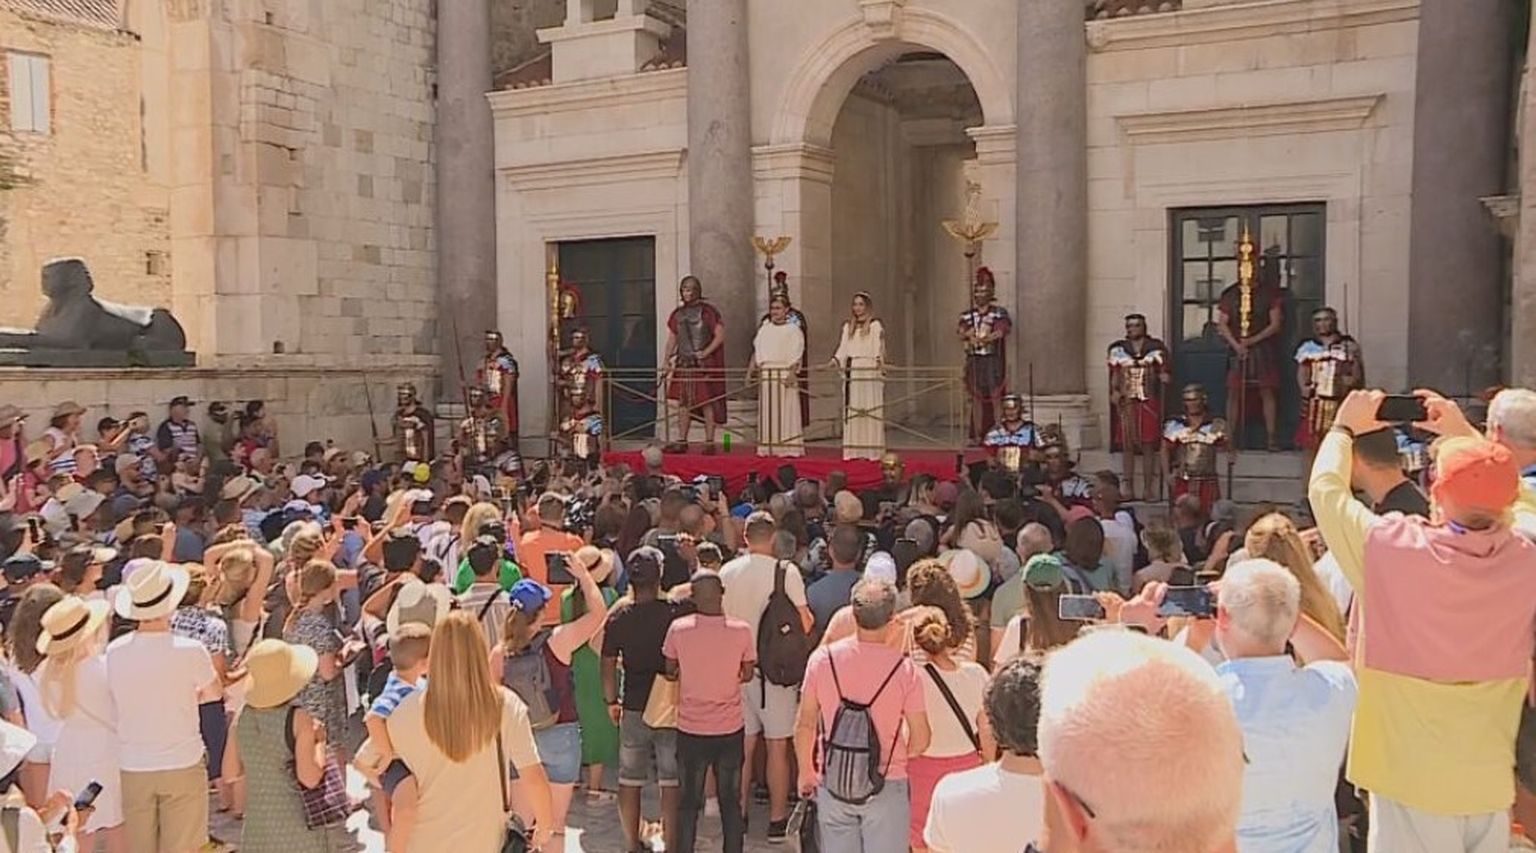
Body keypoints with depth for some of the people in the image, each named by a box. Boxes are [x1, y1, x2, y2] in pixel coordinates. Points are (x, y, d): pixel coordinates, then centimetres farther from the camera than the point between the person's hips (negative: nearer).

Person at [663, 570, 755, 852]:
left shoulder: (677, 628, -12)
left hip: (690, 729, 0)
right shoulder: (742, 630, -13)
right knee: (731, 801, 15)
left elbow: (670, 672, 1)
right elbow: (747, 675, 0)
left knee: (689, 800, 15)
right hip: (730, 729, 0)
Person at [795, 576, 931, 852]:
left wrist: (806, 773, 13)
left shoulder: (822, 658, -8)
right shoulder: (903, 667, -13)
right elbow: (921, 738, -8)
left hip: (833, 785, 2)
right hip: (887, 787, -2)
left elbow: (804, 725, -1)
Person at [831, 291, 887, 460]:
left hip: (870, 373, -5)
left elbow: (878, 346, -12)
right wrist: (835, 361, 0)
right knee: (851, 413, 3)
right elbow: (843, 349, 16)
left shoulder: (875, 325, 0)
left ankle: (873, 450, -4)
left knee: (871, 412, -6)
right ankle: (853, 450, 6)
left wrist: (879, 360, -29)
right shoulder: (848, 326, 18)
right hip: (852, 374, 5)